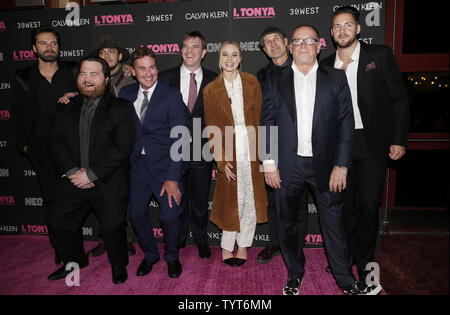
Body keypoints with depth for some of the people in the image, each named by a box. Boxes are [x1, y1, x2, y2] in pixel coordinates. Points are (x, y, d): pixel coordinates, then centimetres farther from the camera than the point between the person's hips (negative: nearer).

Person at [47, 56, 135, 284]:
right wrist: (72, 171, -12)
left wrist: (91, 174, -17)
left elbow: (122, 148, -13)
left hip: (108, 183, -5)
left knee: (113, 227, -5)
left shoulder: (120, 108, -4)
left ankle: (118, 265, 25)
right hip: (72, 181, 5)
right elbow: (56, 144, 5)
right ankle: (75, 261, 41)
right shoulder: (66, 110, 12)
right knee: (60, 222, 14)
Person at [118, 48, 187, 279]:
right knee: (136, 214, 8)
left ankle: (172, 257, 25)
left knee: (170, 215, -4)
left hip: (164, 164, -4)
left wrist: (173, 177, -17)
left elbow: (178, 139, -12)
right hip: (137, 164, 4)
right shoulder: (126, 94, 7)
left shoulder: (172, 96, -8)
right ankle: (150, 255, 34)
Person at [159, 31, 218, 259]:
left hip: (202, 152, 0)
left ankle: (201, 239, 36)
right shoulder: (165, 77, 2)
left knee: (200, 201, 13)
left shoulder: (213, 80, 2)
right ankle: (178, 239, 36)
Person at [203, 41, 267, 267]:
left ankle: (243, 245, 23)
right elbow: (211, 130, 0)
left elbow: (259, 117, 3)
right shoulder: (210, 90, 3)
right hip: (229, 150, -1)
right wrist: (222, 161, -8)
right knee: (232, 199, 3)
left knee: (251, 196, 5)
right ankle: (227, 247, 22)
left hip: (252, 147, 1)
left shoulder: (251, 82, 6)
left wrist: (257, 147, -7)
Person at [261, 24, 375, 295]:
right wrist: (269, 162, -3)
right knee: (287, 224, 12)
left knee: (334, 224, 8)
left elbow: (346, 123, 1)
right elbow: (267, 122, 4)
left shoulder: (336, 78, 5)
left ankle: (346, 280, 29)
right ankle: (295, 276, 33)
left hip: (325, 165, -1)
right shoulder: (276, 80, 7)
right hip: (288, 165, 1)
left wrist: (341, 165, -6)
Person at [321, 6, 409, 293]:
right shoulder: (326, 66, 9)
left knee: (369, 206, -1)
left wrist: (399, 139, -6)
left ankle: (364, 265, 18)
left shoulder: (380, 55, 0)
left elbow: (399, 98, 0)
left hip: (372, 144, -3)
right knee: (345, 206, 10)